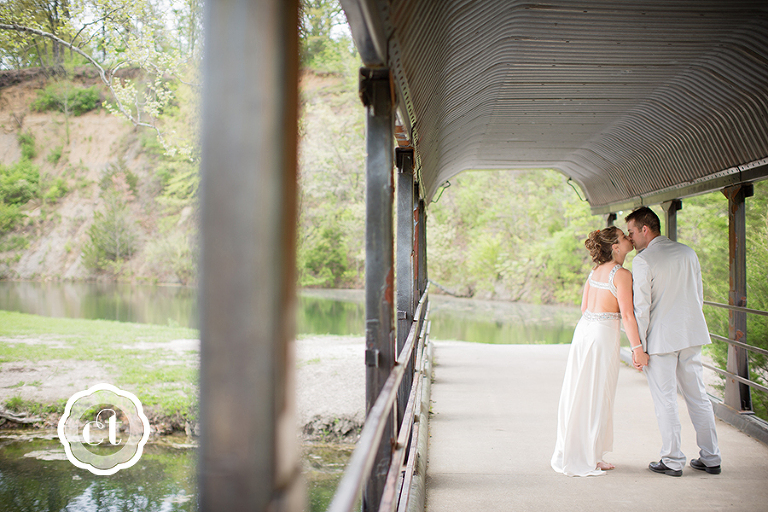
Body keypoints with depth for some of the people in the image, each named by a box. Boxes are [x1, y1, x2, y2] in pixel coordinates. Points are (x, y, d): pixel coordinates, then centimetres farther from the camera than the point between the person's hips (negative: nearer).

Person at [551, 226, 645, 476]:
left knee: (578, 393, 13)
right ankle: (585, 461, 8)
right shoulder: (621, 274, -11)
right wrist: (637, 348, -12)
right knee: (597, 397, 1)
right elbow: (627, 315, -16)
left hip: (583, 330, 8)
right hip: (604, 334, -8)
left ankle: (569, 454, 22)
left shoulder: (596, 270, 12)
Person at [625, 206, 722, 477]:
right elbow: (699, 295, 13)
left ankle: (673, 461, 9)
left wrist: (638, 346, -8)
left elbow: (642, 307, -14)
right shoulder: (688, 252, 7)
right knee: (697, 396, 14)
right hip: (691, 335, 6)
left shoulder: (642, 261, -13)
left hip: (661, 339, -6)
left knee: (665, 401, 3)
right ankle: (710, 458, 19)